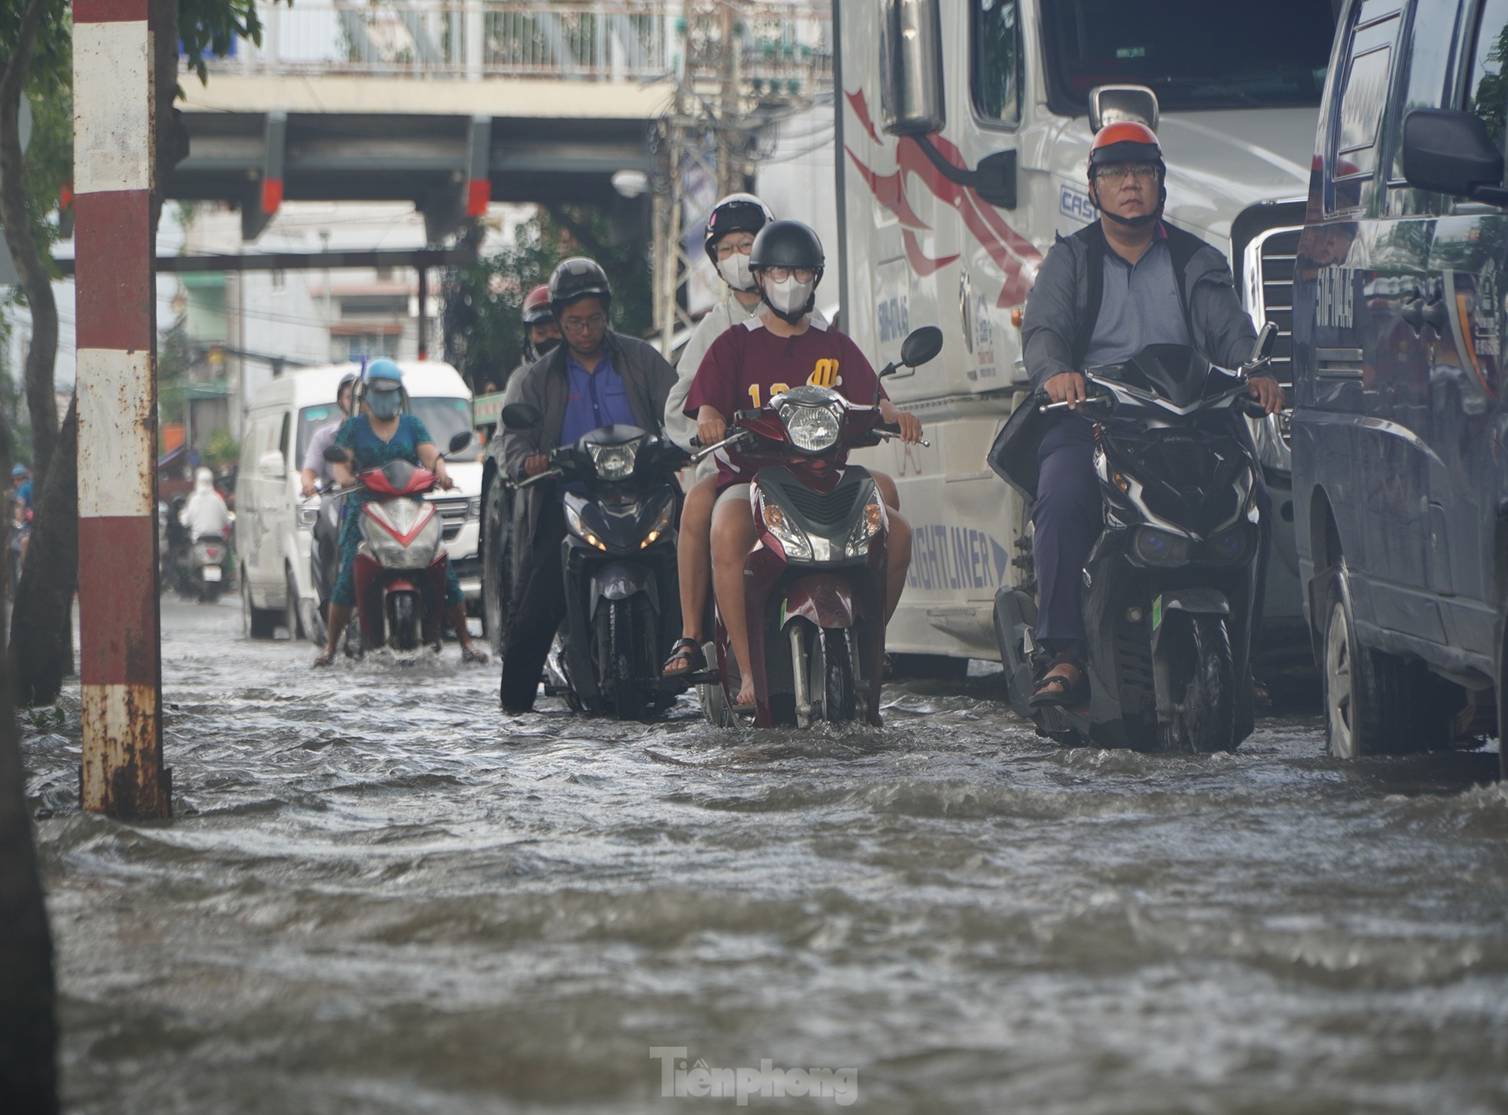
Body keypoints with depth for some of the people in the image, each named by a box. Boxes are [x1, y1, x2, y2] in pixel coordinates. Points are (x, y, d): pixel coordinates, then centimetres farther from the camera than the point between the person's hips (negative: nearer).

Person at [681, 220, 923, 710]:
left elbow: (871, 398, 5)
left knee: (897, 532, -21)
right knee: (728, 531, -37)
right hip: (750, 478, -3)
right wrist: (709, 418, -27)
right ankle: (749, 672, -36)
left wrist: (894, 414, -19)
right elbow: (706, 405, -3)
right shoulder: (736, 344, 10)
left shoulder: (835, 346, 19)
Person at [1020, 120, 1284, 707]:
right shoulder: (1071, 260, 15)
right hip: (1090, 421, -1)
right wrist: (1055, 372, -25)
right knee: (1062, 501, -32)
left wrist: (1255, 372, -20)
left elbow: (1231, 331, 3)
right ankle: (1065, 657, -30)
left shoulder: (1198, 262, 18)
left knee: (1251, 501, -24)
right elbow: (1043, 329, -1)